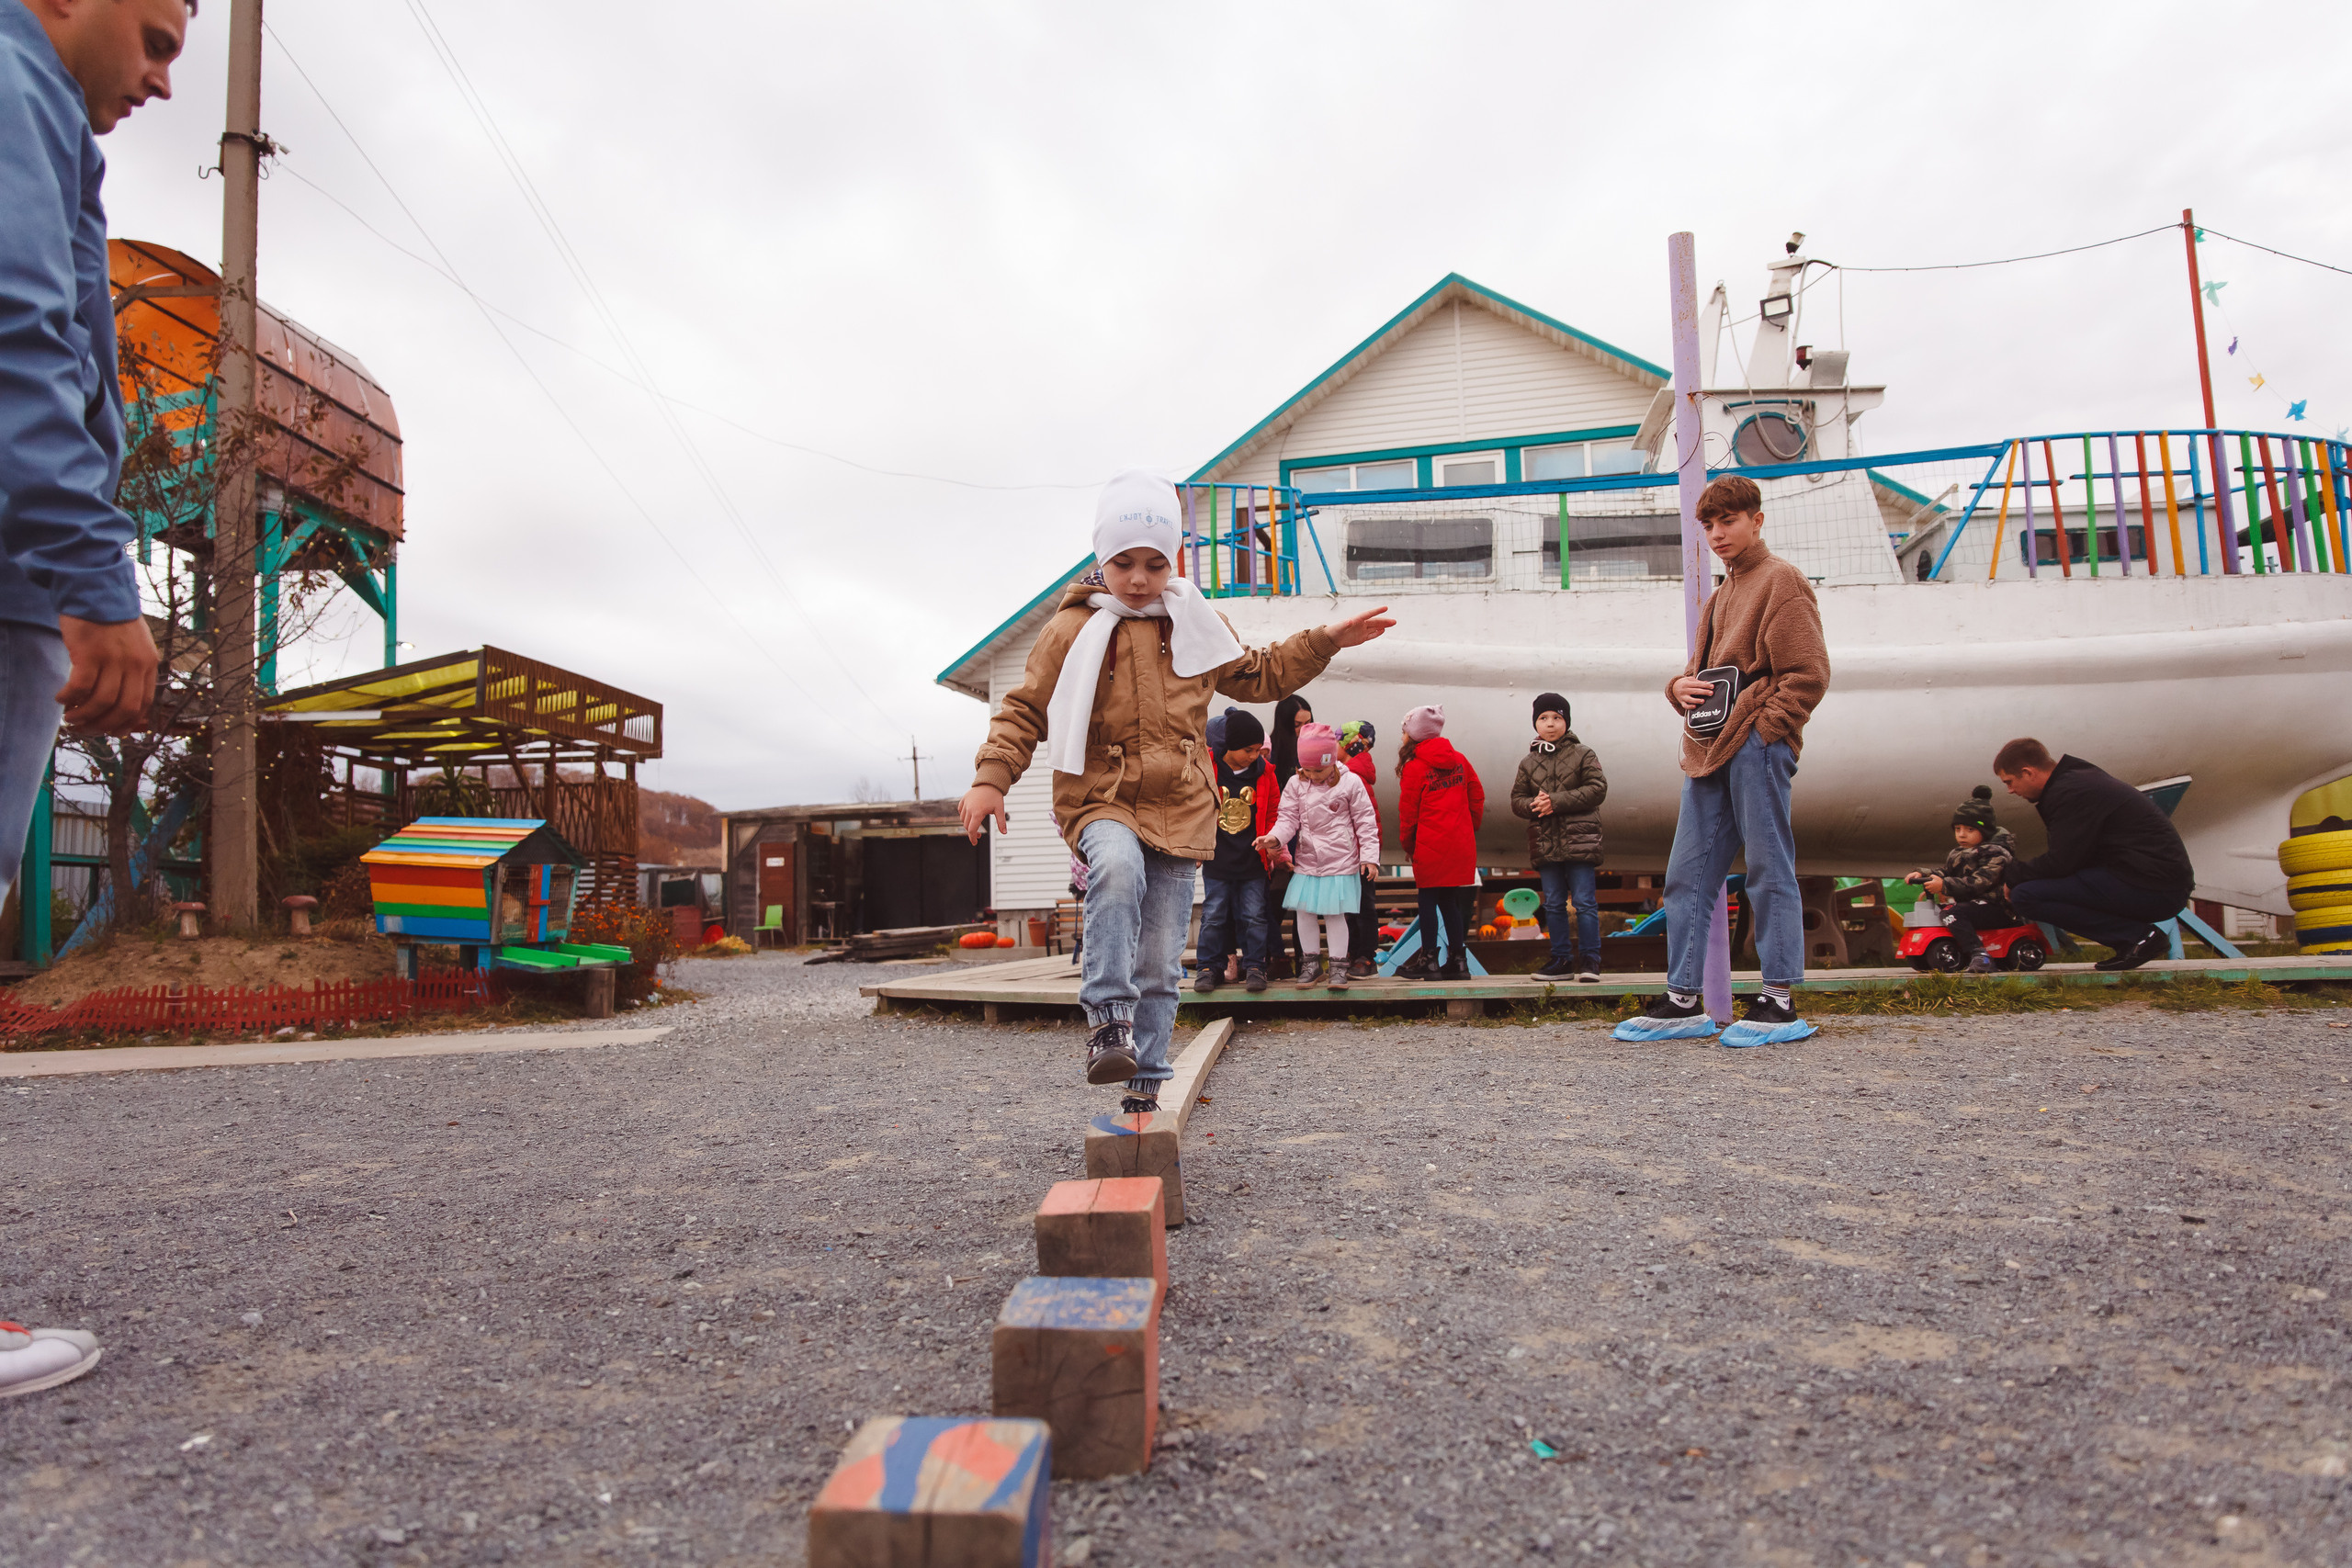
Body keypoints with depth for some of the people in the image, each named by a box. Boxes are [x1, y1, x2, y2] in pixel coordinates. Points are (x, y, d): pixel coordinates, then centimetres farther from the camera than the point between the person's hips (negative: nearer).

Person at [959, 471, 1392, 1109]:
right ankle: (1108, 1016, -29)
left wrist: (1324, 641, 12)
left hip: (1179, 806, 3)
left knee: (1160, 964, 4)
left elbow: (1258, 675, 23)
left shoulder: (1197, 625, 10)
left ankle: (1144, 1085, 18)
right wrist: (991, 779, -9)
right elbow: (1026, 709, 3)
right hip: (1101, 798, -2)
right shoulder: (1073, 630, 1)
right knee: (1118, 868, -39)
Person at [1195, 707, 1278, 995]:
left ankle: (1254, 966, 16)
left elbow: (1274, 813, 9)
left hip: (1253, 861, 1)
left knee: (1254, 916, 4)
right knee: (1213, 915, 5)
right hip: (1217, 860, -1)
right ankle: (1208, 966, 16)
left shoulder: (1264, 772, -1)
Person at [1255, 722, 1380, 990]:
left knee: (1335, 914, -1)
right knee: (1304, 912, 4)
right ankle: (1311, 963, 20)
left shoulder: (1350, 783, -6)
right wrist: (1275, 838, -20)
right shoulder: (1296, 784, 1)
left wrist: (1369, 856, -8)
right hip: (1306, 860, 3)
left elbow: (1365, 822, -3)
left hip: (1340, 861, -3)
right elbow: (1288, 817, -1)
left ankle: (1339, 966, 12)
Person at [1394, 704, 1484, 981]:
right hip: (1461, 845, 6)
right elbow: (1477, 797, 11)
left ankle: (1429, 960, 6)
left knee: (1429, 900, 3)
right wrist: (1469, 829, 19)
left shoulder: (1413, 767, -8)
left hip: (1429, 848, -6)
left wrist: (1407, 846, 6)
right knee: (1450, 902, 12)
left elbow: (1408, 813, -5)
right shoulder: (1459, 760, 8)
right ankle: (1458, 960, 13)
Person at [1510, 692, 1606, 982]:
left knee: (1585, 901, -4)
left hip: (1579, 840, -4)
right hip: (1545, 844, 4)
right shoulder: (1528, 762, 13)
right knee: (1553, 904, 8)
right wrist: (1535, 805, -12)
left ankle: (1590, 959, 3)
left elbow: (1598, 789, -8)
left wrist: (1557, 801, -15)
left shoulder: (1582, 754, 3)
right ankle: (1562, 958, 16)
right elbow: (1516, 800, 13)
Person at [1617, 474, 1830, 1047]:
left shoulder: (1781, 581, -1)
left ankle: (1779, 1001, 2)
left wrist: (1762, 727, -15)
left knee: (1769, 872, -4)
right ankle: (1683, 1001, 11)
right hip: (1710, 752, 8)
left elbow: (1809, 673, -9)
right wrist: (1681, 687, 6)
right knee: (1687, 875, 6)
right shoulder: (1722, 595, 24)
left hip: (1758, 746, -8)